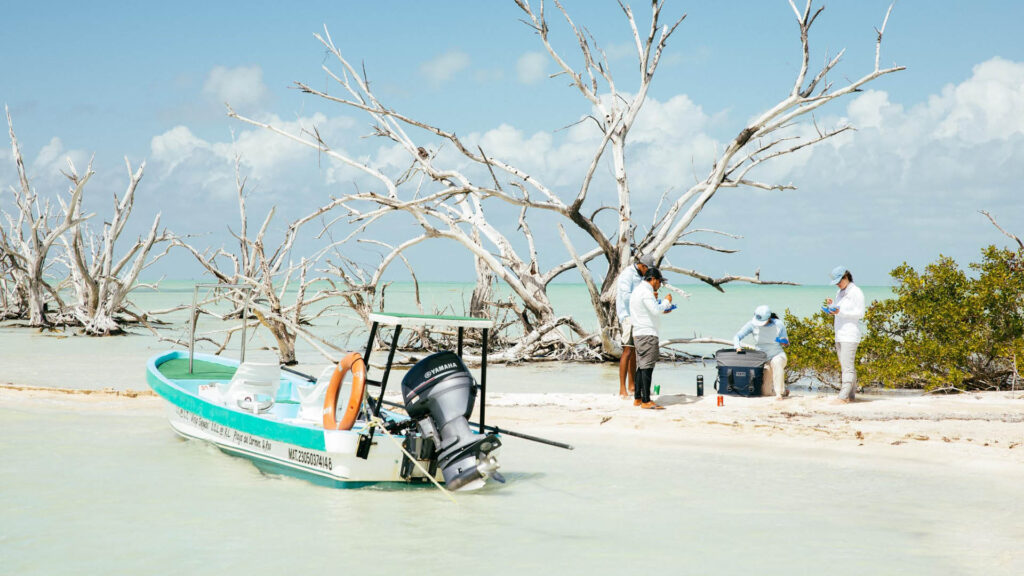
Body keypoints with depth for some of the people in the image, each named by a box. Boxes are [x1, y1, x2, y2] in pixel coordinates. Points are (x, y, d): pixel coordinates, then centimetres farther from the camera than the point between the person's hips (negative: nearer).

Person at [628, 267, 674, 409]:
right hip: (647, 334, -10)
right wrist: (666, 301, -7)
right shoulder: (646, 292, -13)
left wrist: (662, 309, 20)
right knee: (647, 366, -10)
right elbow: (656, 310, -22)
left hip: (638, 333, 10)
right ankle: (646, 401, -12)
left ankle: (637, 398, 14)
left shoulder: (637, 290, 19)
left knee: (641, 366, 12)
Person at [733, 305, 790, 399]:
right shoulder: (753, 324, -11)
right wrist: (738, 347, -30)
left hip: (778, 356, -2)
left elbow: (786, 343, 2)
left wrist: (784, 342, -22)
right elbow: (737, 337, -10)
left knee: (776, 362, -41)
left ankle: (780, 392, -30)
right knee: (765, 392, -11)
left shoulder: (778, 324, -10)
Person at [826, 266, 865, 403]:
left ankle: (843, 397, -17)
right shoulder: (840, 293, 17)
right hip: (840, 335, 9)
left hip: (850, 336, -9)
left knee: (847, 367, -12)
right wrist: (831, 305, 0)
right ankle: (851, 395, 11)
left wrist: (840, 312, -21)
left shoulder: (856, 292, -7)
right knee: (844, 366, 8)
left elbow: (860, 313, -12)